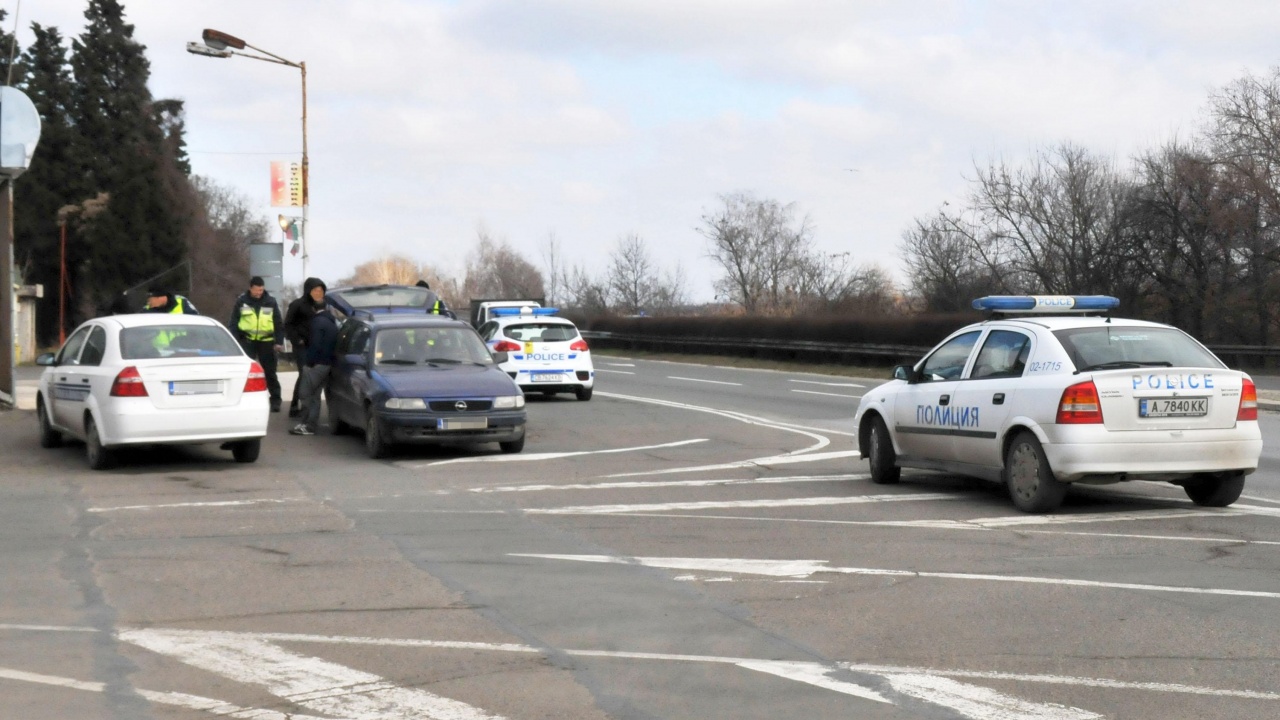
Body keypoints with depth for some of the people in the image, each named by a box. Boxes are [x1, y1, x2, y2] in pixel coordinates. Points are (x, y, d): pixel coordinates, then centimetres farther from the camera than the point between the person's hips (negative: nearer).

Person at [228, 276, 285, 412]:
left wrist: (278, 342, 0)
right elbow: (233, 323, 3)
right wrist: (236, 342, -3)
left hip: (266, 341, 0)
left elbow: (278, 323, 6)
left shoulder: (271, 302, 3)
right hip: (247, 341, 0)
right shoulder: (241, 301, 1)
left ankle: (275, 400, 6)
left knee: (270, 372, 2)